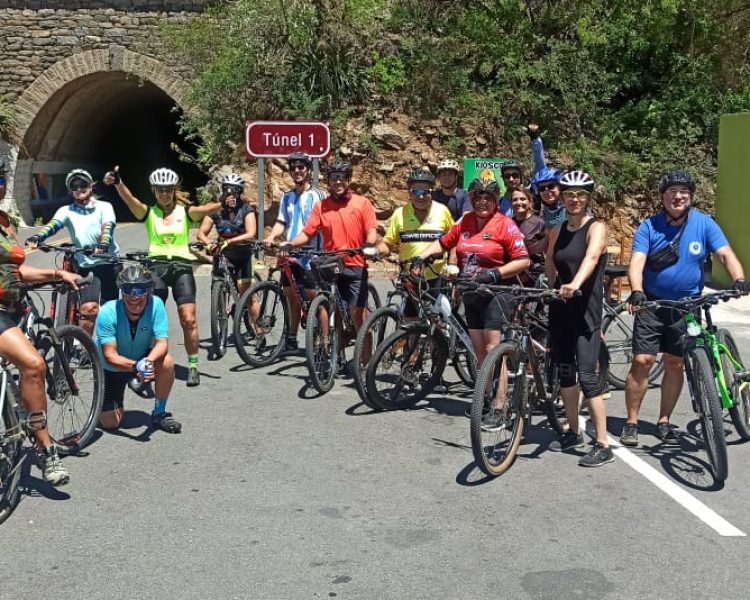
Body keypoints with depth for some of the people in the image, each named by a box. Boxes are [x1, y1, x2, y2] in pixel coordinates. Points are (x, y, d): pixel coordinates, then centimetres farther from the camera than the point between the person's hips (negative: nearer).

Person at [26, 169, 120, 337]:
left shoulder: (104, 207, 4)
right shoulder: (67, 210, 9)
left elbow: (108, 226, -15)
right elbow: (53, 225, -11)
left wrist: (103, 246, -37)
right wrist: (37, 237, -33)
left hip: (108, 262, -1)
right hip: (85, 265, 1)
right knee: (88, 307, -17)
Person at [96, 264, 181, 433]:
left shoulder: (156, 305, -23)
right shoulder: (108, 313, -27)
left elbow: (162, 343, -26)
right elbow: (110, 356, -30)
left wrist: (149, 361, -48)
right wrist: (135, 366, -49)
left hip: (143, 358, 1)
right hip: (113, 368, -1)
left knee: (167, 362, -31)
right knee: (110, 423, -12)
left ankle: (159, 413, -9)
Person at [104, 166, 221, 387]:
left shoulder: (185, 212, 8)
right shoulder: (148, 212, 8)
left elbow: (207, 209, -10)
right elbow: (129, 199, -10)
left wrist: (221, 203, -32)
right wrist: (117, 182, -30)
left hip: (181, 267, 0)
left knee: (189, 319, -7)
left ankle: (193, 366, 3)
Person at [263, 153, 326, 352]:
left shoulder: (318, 195, -2)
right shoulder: (287, 197, 15)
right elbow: (281, 222, 12)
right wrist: (271, 237, -8)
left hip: (310, 254, -5)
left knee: (314, 298, -6)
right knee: (292, 297, 10)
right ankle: (292, 338, 18)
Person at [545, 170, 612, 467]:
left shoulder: (596, 228, -9)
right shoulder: (557, 231, 9)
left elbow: (591, 257, -28)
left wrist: (575, 284, -45)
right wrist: (553, 287, -2)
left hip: (586, 309, -6)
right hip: (560, 308, 6)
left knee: (586, 376, -11)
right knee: (564, 372, 13)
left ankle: (603, 445, -5)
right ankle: (573, 433, 28)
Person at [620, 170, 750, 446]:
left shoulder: (704, 224, -3)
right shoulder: (649, 227, -5)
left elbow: (725, 254, -10)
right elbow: (637, 262, -16)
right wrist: (636, 291, -34)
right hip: (652, 304, -1)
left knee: (675, 364, 8)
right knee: (642, 361, -7)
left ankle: (664, 421, 23)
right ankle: (631, 422, 5)